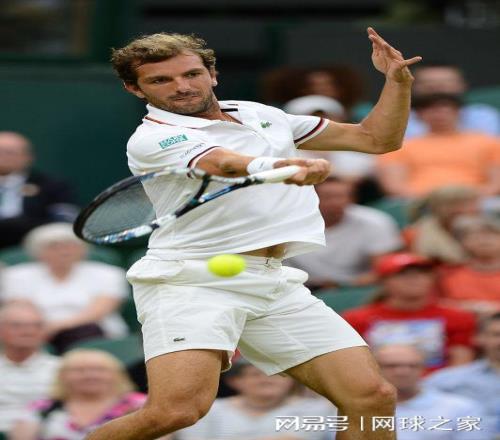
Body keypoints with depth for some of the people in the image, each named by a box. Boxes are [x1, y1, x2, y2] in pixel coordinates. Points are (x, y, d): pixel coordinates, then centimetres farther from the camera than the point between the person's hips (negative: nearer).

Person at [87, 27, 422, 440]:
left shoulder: (260, 115, 19)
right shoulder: (152, 139, -3)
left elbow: (377, 138, 23)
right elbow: (226, 163, -25)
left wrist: (398, 79, 7)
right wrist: (280, 167, -44)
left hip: (277, 284, 6)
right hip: (193, 280, -6)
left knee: (372, 397, -9)